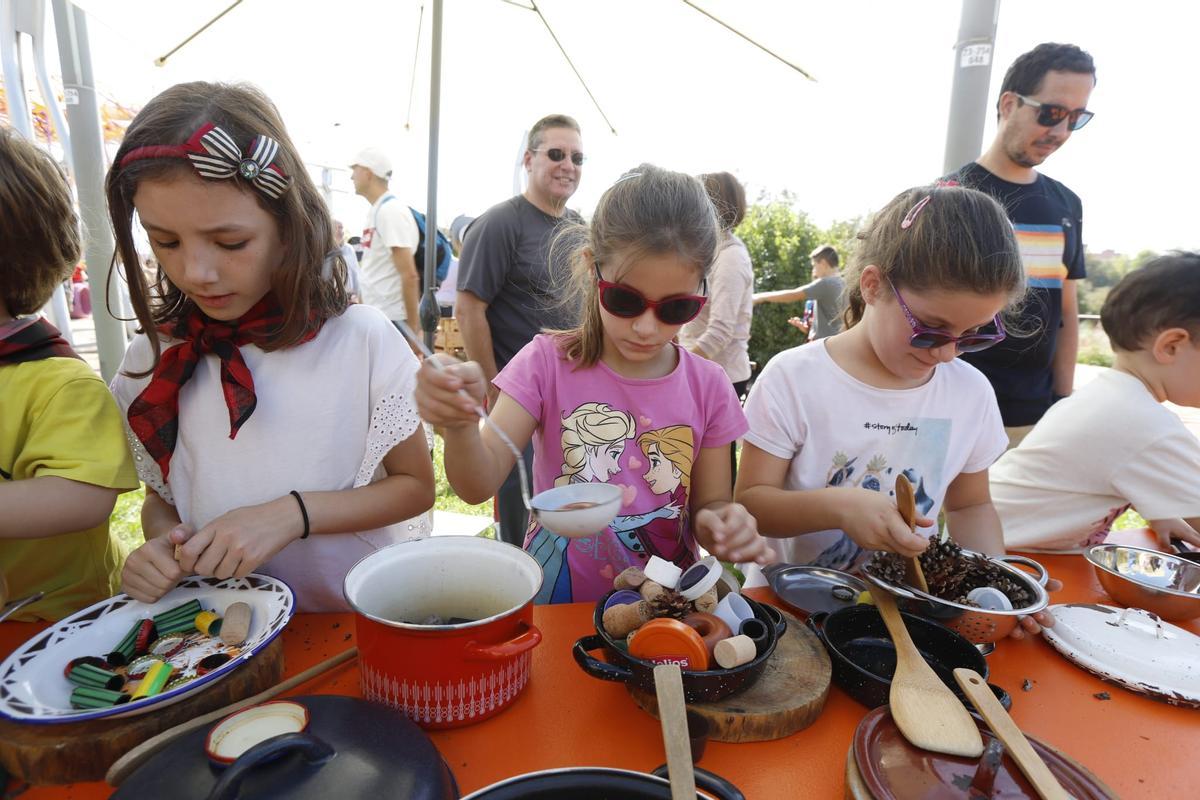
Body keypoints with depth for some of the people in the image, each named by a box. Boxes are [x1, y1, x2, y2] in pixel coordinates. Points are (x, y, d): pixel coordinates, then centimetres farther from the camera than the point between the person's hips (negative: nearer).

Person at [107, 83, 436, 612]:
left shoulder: (362, 338, -12)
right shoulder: (154, 360, -1)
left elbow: (415, 486, -4)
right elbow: (160, 494, 13)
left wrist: (294, 514, -17)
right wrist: (160, 545, -9)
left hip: (353, 624, -3)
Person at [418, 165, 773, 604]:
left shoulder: (708, 387, -3)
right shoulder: (549, 362, -7)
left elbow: (709, 508, 5)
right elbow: (478, 485, -14)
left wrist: (724, 526, -17)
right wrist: (461, 424, -34)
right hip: (555, 611, -2)